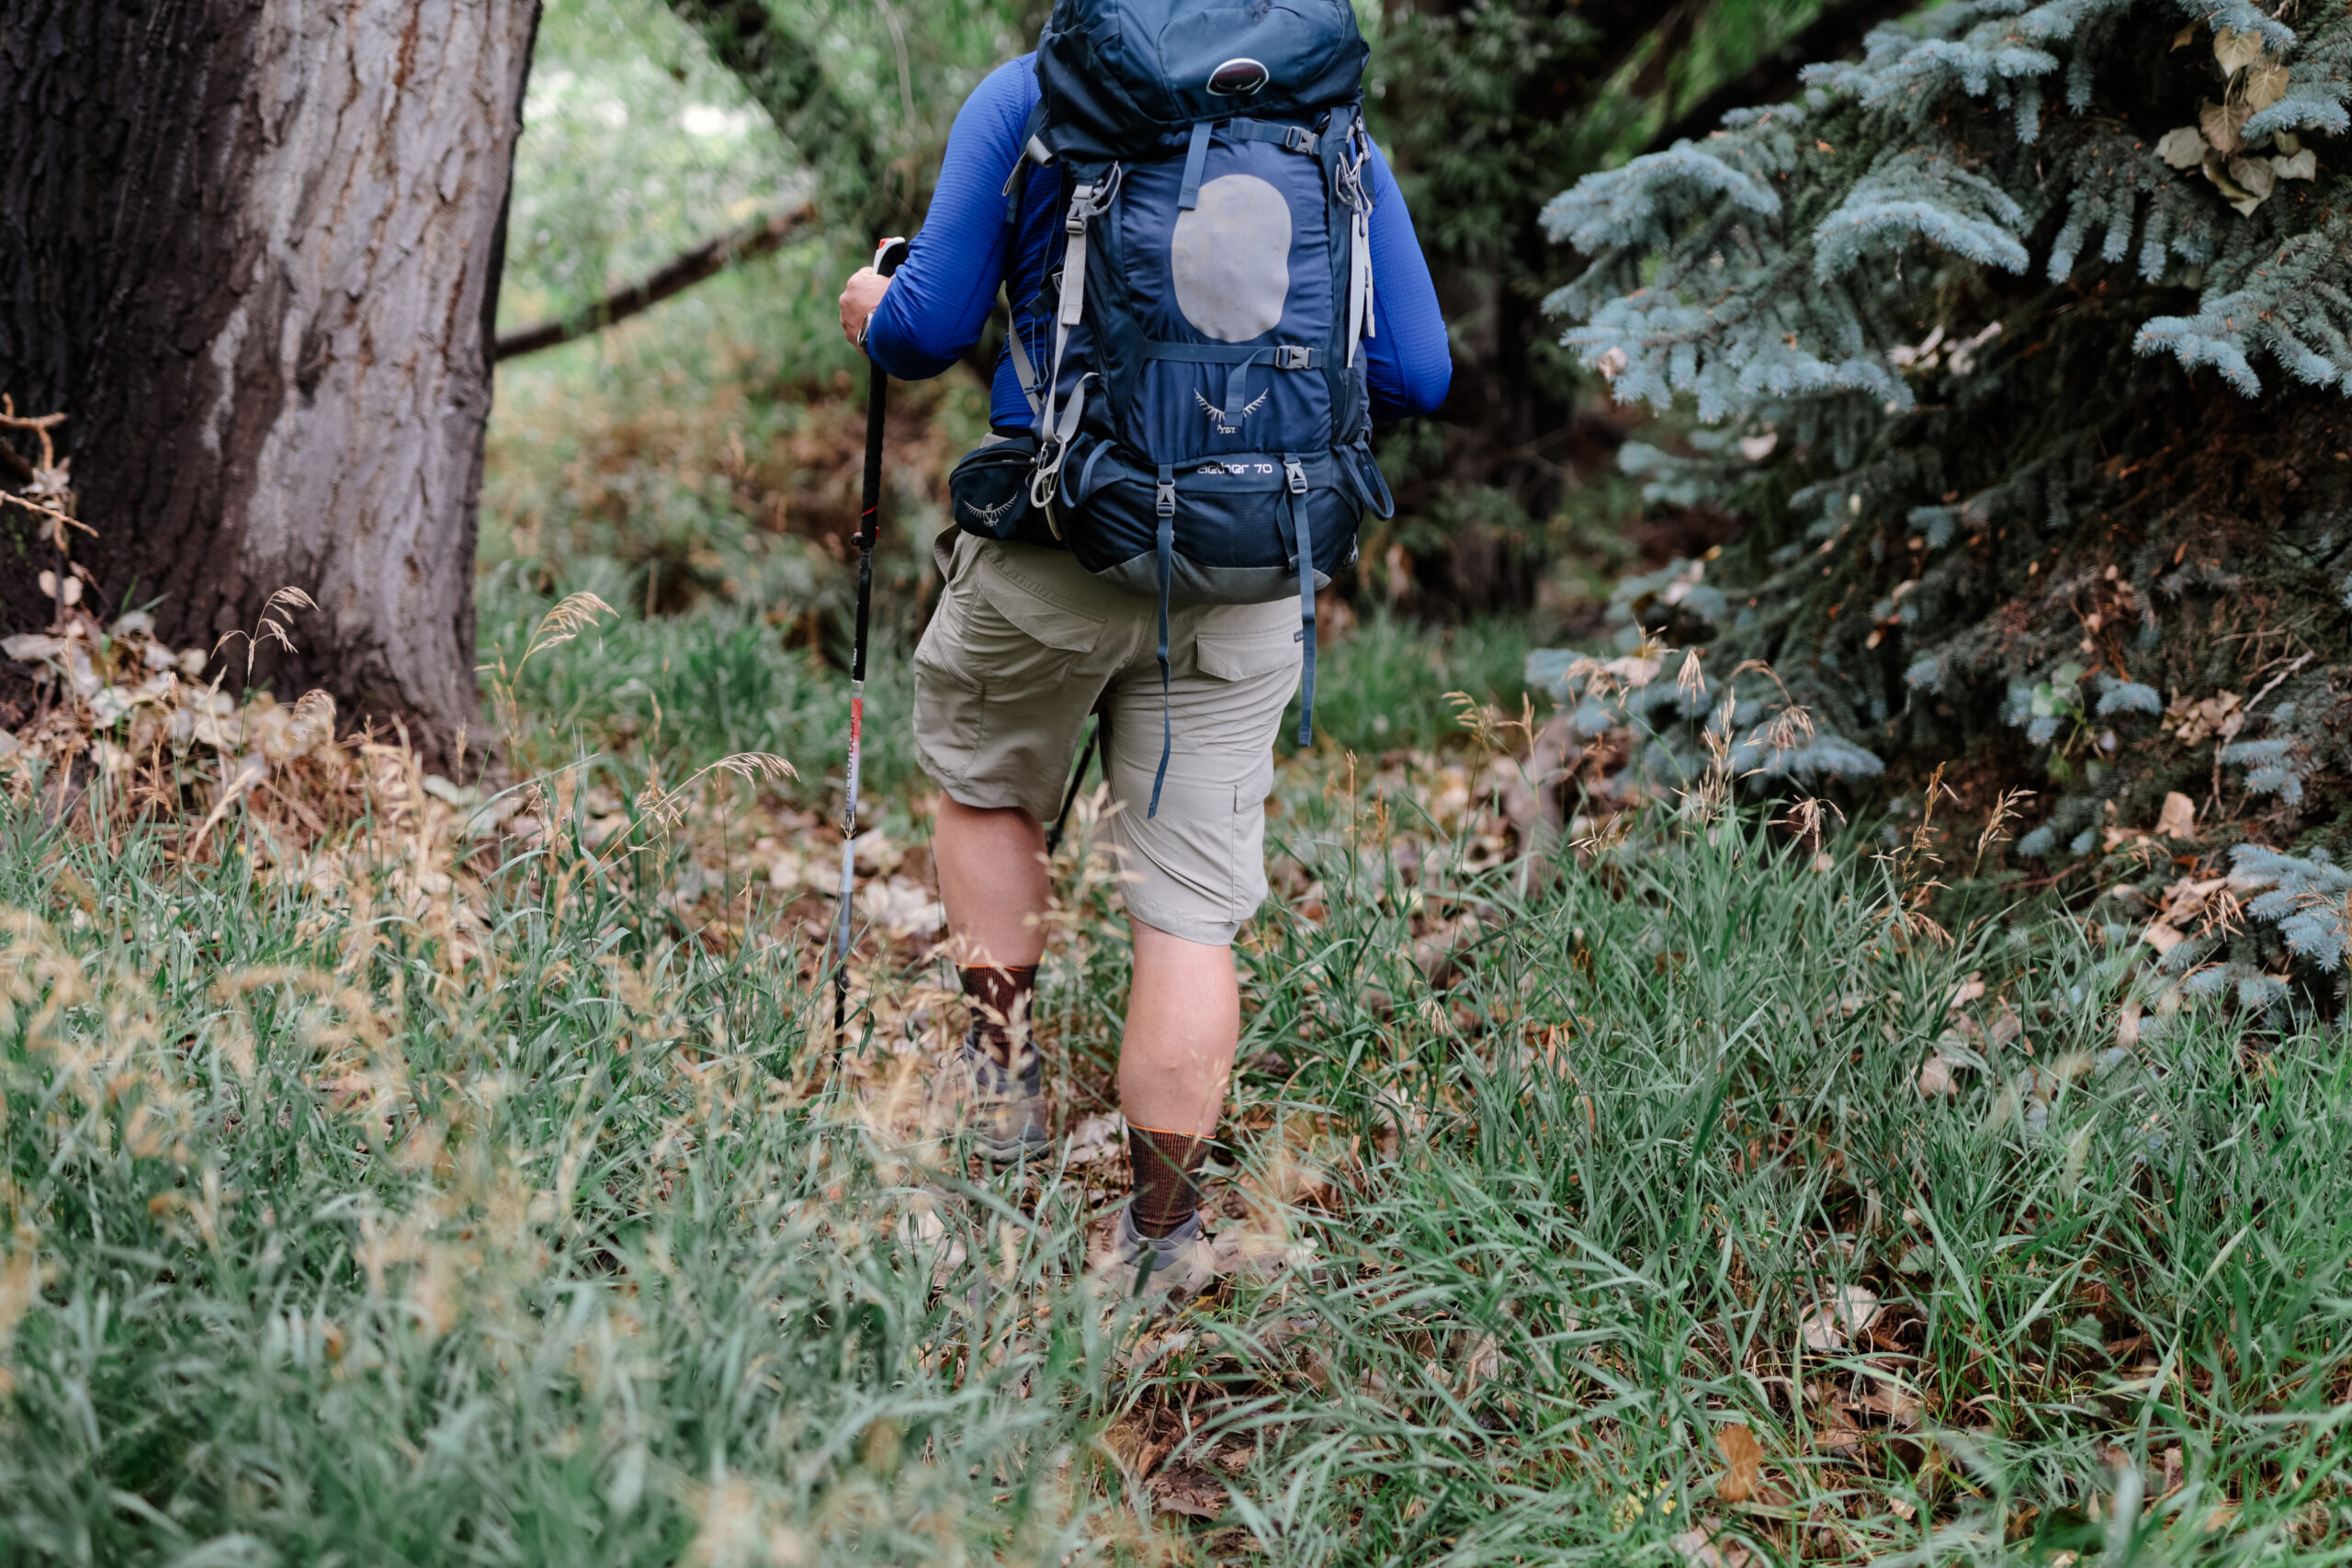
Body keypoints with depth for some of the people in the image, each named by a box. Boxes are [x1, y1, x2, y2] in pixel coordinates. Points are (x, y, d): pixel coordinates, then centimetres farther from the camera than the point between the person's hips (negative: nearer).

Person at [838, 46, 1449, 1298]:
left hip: (1057, 546, -1)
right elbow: (1416, 374, 4)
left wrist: (871, 316, 19)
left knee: (985, 788, 27)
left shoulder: (1029, 97, -2)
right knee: (1193, 903, 7)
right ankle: (1164, 1231, 8)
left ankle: (1003, 1060, 22)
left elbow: (930, 330, -5)